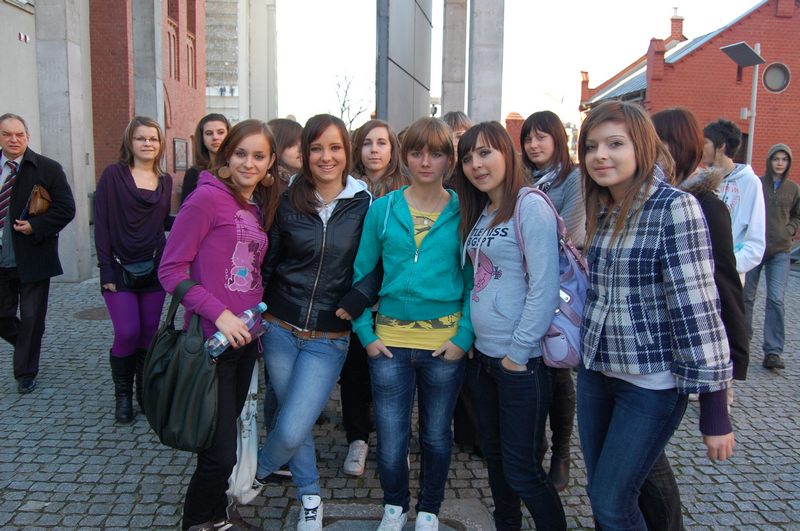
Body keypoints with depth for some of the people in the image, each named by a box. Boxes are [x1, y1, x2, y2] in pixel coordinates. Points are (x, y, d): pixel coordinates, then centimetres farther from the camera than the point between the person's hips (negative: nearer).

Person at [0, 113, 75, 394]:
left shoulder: (47, 168, -4)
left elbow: (66, 208, -6)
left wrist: (36, 226, -16)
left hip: (33, 258, -3)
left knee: (32, 320, 5)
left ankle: (25, 374, 21)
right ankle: (27, 348, 39)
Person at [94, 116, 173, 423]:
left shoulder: (165, 181, 9)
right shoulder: (113, 175, -2)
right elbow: (102, 223, -6)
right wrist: (106, 269, -11)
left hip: (154, 269, 3)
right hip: (121, 269, -3)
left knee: (149, 334, 7)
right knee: (127, 334, -7)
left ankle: (146, 393, 23)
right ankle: (123, 396, 13)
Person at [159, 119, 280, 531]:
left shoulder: (257, 207, 10)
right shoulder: (207, 196, -12)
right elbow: (171, 268, -15)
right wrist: (219, 313, -21)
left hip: (246, 338, 8)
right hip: (212, 339, -7)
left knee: (227, 432, 20)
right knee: (220, 453, -2)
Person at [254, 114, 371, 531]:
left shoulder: (365, 204, -4)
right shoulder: (287, 202, 0)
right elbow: (267, 264, 5)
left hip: (329, 339, -2)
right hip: (280, 329, 2)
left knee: (292, 430, -4)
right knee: (293, 422, 12)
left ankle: (258, 471, 30)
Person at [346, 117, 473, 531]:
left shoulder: (463, 213, -2)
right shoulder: (383, 209, 1)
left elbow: (473, 280, -1)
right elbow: (361, 273, 4)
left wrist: (464, 336, -10)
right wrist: (366, 333, -2)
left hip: (445, 341, 0)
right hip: (391, 339, 1)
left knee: (436, 436, 15)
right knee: (391, 441, 7)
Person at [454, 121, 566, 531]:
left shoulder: (530, 206, -14)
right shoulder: (479, 212, 11)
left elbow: (544, 287, -19)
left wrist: (518, 352, -17)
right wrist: (469, 334, 10)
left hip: (522, 360, -8)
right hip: (483, 354, 8)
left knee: (521, 470, 1)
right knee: (494, 454, 19)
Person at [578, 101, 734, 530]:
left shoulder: (675, 208, -16)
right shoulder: (601, 210, 6)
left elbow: (697, 306, -19)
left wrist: (714, 411, -19)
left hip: (652, 382, -7)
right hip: (595, 370, 7)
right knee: (599, 493, 17)